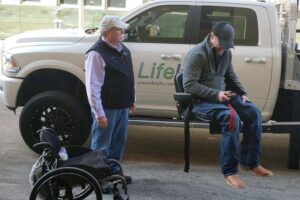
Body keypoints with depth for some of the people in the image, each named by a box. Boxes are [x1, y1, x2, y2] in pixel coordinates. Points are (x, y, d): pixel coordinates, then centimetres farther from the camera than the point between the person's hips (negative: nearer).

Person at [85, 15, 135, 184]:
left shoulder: (123, 49, 8)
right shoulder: (97, 54, -19)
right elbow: (93, 87, -22)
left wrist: (131, 100, 19)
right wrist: (99, 113, -23)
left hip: (122, 106, 9)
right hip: (107, 108, -8)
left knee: (119, 141, 19)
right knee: (101, 145, 4)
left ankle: (114, 171, 34)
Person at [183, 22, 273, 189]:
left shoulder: (226, 52, 9)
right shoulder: (197, 54, -16)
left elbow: (231, 76, 22)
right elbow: (189, 85, -21)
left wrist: (242, 93, 5)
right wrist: (216, 94, -26)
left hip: (222, 96, 8)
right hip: (202, 101, -8)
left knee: (254, 113, -9)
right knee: (232, 117, -33)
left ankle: (250, 162, 3)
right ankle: (230, 171, -24)